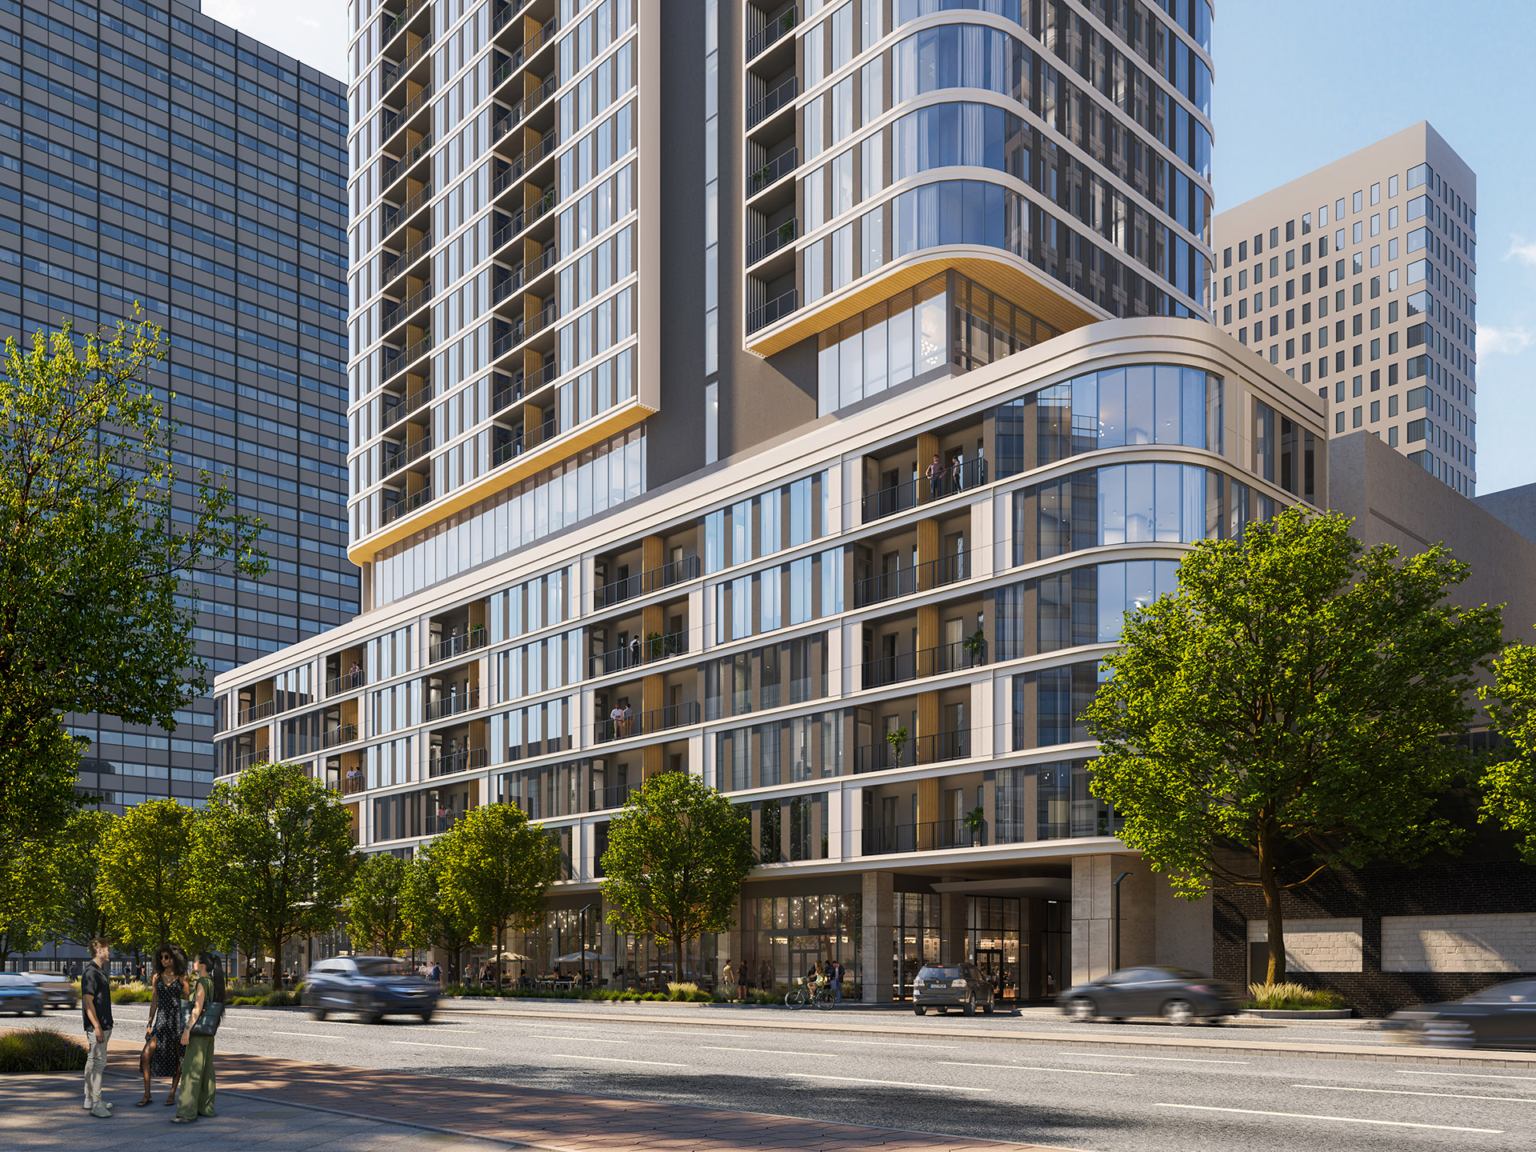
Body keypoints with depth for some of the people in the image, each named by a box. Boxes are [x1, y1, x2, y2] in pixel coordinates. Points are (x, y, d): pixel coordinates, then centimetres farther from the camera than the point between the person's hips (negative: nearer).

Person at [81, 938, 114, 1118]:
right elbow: (88, 1002, -20)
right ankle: (96, 1104, -9)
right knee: (98, 1062, -10)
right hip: (96, 1026, -10)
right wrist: (97, 1028, -23)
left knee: (93, 1062, 15)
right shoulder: (91, 972, -16)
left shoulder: (100, 971, 16)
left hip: (103, 1025, 10)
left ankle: (90, 1100, 22)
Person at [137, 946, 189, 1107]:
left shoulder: (182, 978, -1)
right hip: (161, 1020, 3)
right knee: (146, 1056, -8)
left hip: (177, 1019, -3)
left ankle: (172, 1094, 14)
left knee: (177, 1058, 2)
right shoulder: (157, 977, 8)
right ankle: (147, 1095, 1)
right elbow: (154, 1001, 11)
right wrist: (149, 1024, 7)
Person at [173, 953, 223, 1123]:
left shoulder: (202, 982, -15)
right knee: (205, 1069, 13)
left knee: (192, 1070, -7)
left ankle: (187, 1112, -6)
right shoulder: (212, 982, 11)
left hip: (198, 1031, -9)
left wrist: (187, 1030, -22)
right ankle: (206, 1107, 20)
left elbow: (197, 1008, -21)